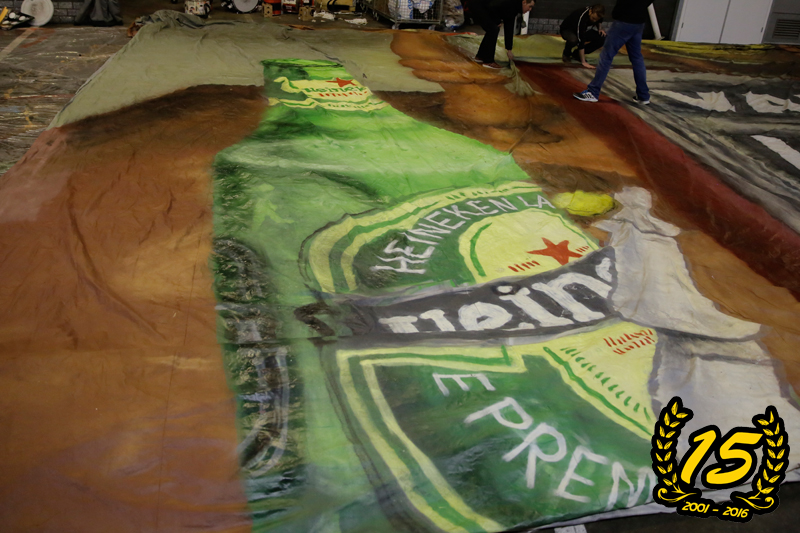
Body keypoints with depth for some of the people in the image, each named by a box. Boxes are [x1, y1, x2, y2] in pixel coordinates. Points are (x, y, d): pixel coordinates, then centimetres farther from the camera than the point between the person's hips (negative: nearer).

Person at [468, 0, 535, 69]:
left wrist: (509, 50, 19)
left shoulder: (512, 11, 10)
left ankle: (480, 56, 21)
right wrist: (497, 21, -10)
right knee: (493, 29, -12)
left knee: (493, 29, 14)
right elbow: (491, 6, -27)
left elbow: (509, 29, 17)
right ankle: (488, 61, -5)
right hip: (476, 6, -9)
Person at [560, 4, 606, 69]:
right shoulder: (581, 18, -38)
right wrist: (583, 62, -40)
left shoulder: (596, 14, -18)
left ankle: (576, 54, 1)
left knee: (602, 38, -17)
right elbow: (580, 41, -39)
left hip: (583, 30, 7)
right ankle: (566, 54, -6)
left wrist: (599, 29, -11)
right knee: (574, 40, -42)